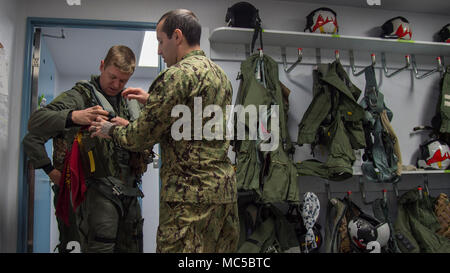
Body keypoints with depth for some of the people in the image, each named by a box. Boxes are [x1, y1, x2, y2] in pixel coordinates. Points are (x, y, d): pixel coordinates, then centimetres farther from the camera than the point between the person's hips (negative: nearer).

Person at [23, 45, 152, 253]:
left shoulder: (130, 104, 19)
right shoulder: (80, 96, 1)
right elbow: (35, 122, -9)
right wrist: (74, 116, -24)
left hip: (129, 193, 6)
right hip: (96, 190, -5)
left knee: (131, 247, 10)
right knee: (100, 247, -12)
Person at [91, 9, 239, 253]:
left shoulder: (178, 74, -12)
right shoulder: (221, 75, 16)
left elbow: (142, 136, -11)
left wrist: (110, 129, 9)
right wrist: (152, 100, 24)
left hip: (191, 195, -9)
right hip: (225, 189, 9)